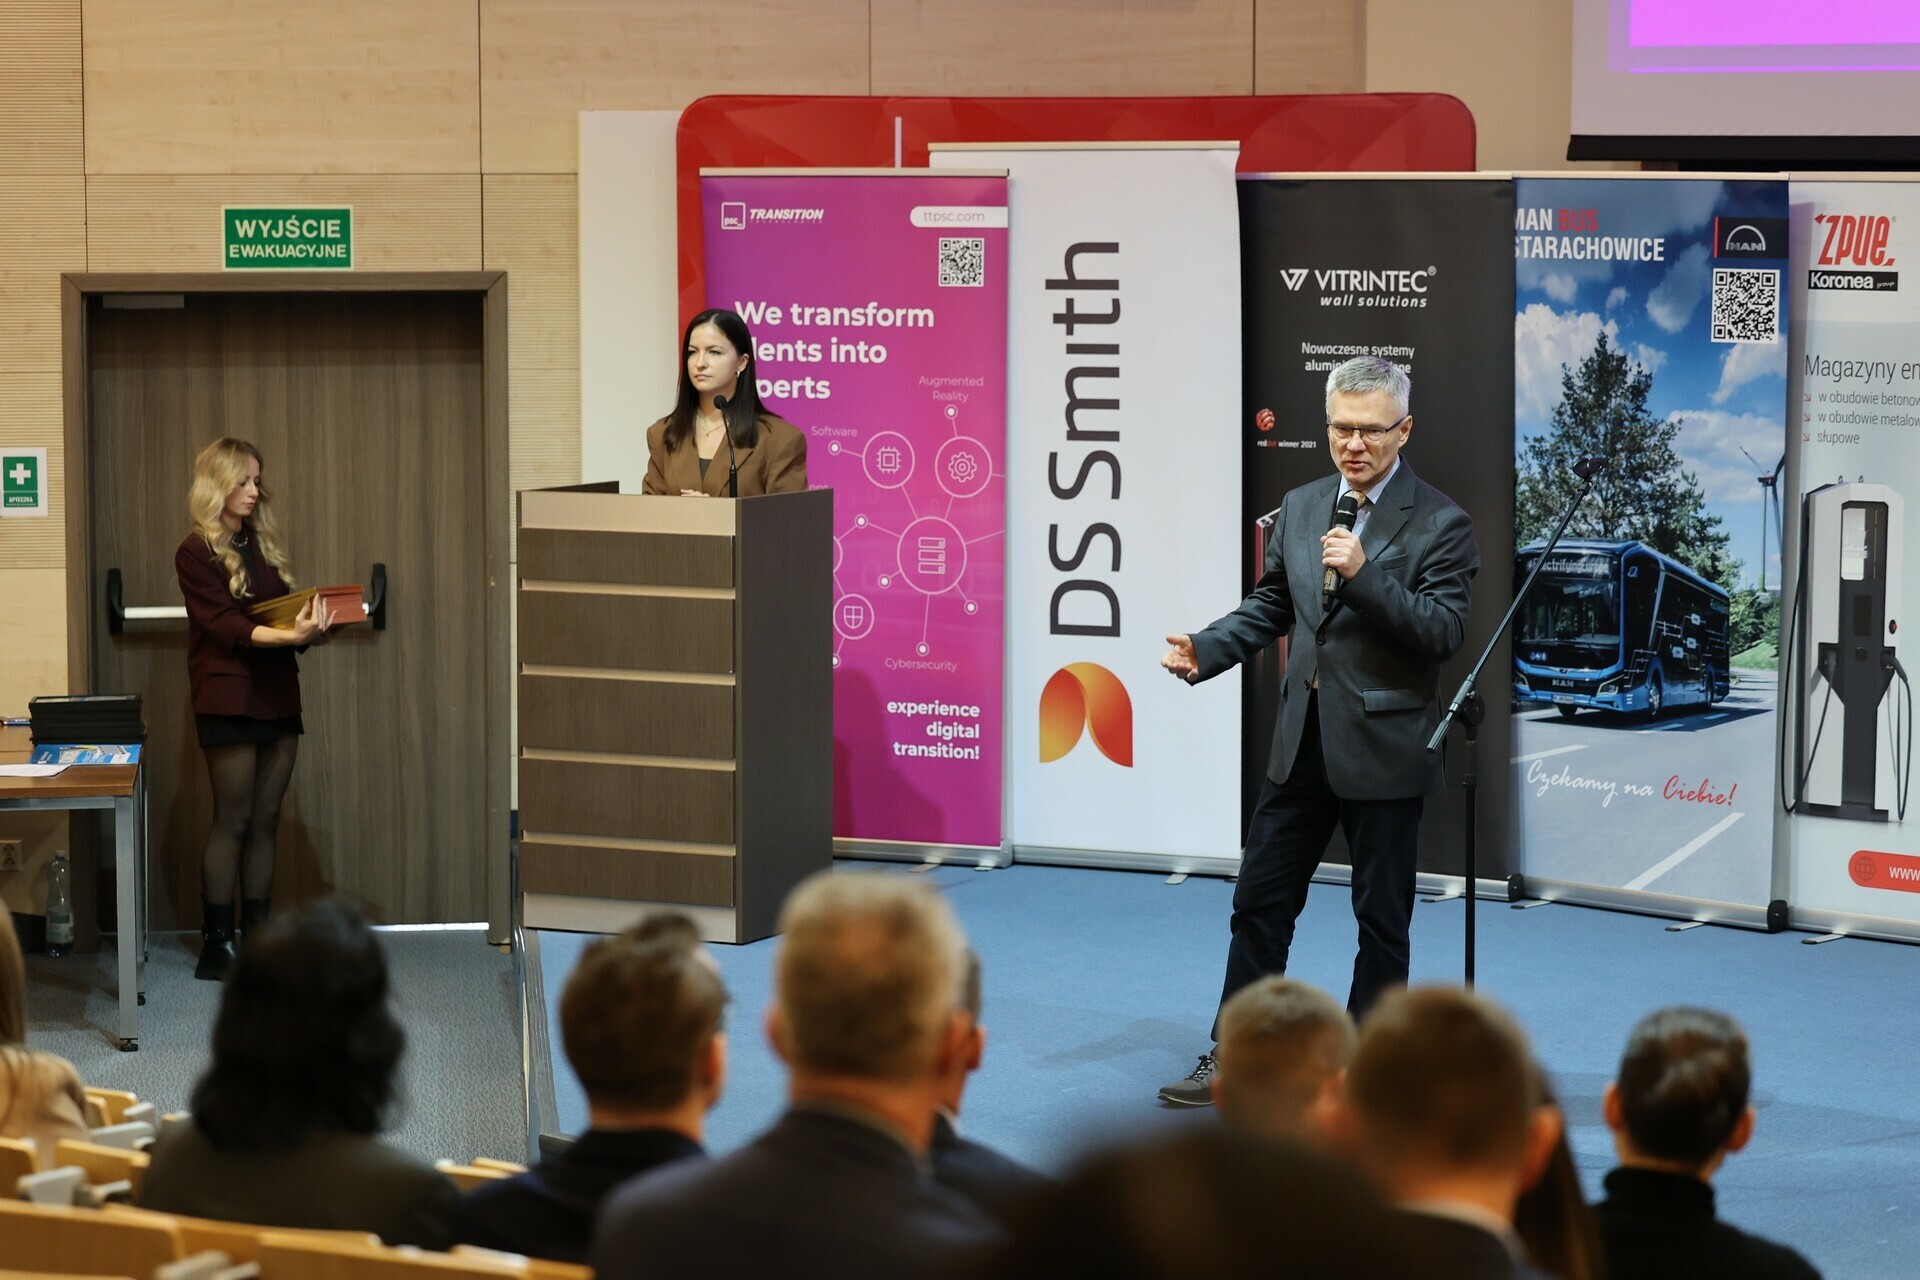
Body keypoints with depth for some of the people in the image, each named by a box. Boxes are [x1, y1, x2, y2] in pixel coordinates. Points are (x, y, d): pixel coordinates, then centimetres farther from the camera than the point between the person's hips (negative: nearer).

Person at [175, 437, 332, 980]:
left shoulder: (262, 544, 15)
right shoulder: (197, 552, -7)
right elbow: (225, 625, -17)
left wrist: (311, 627, -7)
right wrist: (287, 635, -30)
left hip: (277, 695, 7)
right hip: (229, 699, -7)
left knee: (266, 820, 7)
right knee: (233, 820, -5)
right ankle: (216, 946, 0)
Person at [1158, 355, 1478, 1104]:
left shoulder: (1439, 524, -9)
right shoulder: (1300, 507, 9)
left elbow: (1445, 632, -16)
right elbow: (1271, 605, 18)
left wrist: (1364, 573, -25)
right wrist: (1205, 651, 2)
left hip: (1382, 748, -5)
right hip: (1302, 743, 6)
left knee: (1382, 920, 5)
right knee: (1259, 902, 9)